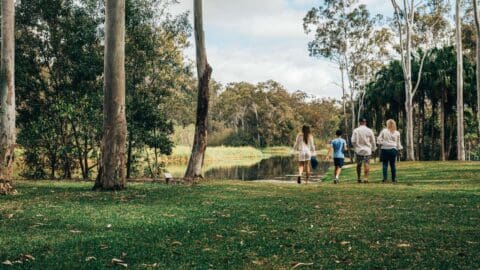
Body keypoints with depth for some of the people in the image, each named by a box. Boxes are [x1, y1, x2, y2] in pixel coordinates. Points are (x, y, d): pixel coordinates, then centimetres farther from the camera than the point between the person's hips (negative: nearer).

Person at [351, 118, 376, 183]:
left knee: (359, 164, 11)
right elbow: (373, 141, 4)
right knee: (366, 164, 1)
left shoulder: (356, 130, -6)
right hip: (367, 150, 0)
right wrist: (373, 149, 17)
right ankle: (366, 178, -8)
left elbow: (353, 141, -6)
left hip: (358, 150, 0)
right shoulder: (369, 130, -2)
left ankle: (358, 178, 16)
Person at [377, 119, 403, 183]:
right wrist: (399, 148, 23)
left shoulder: (384, 131, -3)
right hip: (393, 149, 2)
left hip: (385, 149, -2)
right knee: (393, 164, 8)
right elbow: (398, 143, 10)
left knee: (385, 164, 0)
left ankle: (385, 178, -6)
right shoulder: (397, 133, 4)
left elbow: (379, 139, -4)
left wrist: (381, 144, 10)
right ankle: (394, 179, 11)